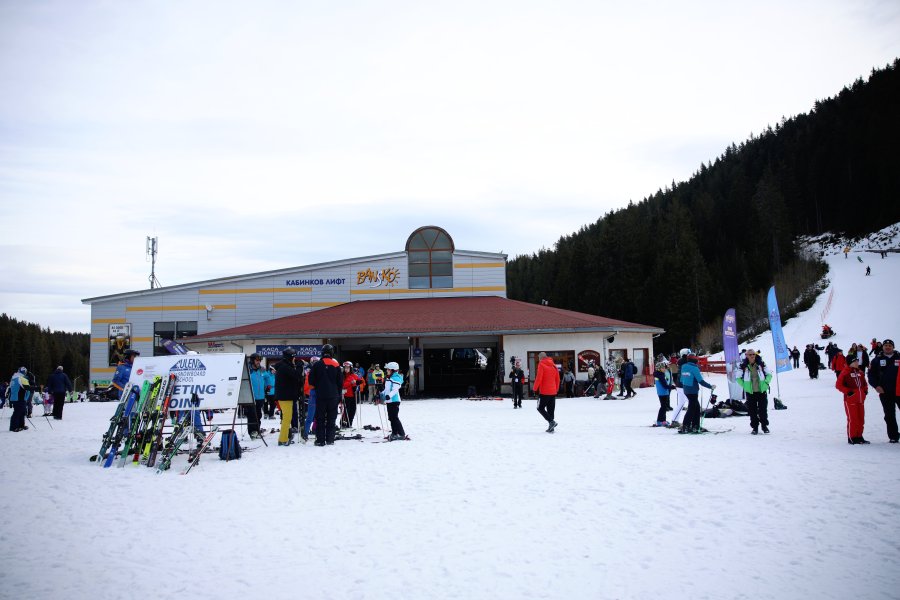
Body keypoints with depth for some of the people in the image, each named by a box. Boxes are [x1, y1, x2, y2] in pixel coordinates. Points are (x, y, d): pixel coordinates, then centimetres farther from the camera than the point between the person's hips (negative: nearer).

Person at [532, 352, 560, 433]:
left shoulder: (541, 365, -8)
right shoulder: (553, 365, 12)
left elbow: (539, 378, -14)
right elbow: (557, 378, 15)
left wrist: (535, 388, -5)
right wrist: (556, 389, 24)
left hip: (544, 392, -7)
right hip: (553, 392, 7)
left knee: (540, 408, 1)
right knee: (551, 409, 10)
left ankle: (551, 421, -15)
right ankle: (551, 428, 10)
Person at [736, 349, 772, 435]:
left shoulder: (761, 364, -1)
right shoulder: (744, 366, -3)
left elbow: (769, 374, 7)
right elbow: (738, 378, 5)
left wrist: (766, 383, -4)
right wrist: (744, 385, -4)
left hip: (762, 391, 0)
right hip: (750, 392, 0)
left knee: (763, 409, 4)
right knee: (752, 410, 2)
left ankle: (764, 425, 18)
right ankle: (755, 427, 11)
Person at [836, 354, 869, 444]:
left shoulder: (860, 372, 13)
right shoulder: (845, 372, -10)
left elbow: (864, 383, 26)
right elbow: (838, 384, -14)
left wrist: (865, 390, 9)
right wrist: (848, 391, -17)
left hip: (860, 399, 7)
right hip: (850, 400, -7)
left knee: (861, 419, 11)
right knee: (852, 419, -5)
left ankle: (859, 436, 21)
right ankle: (852, 438, 2)